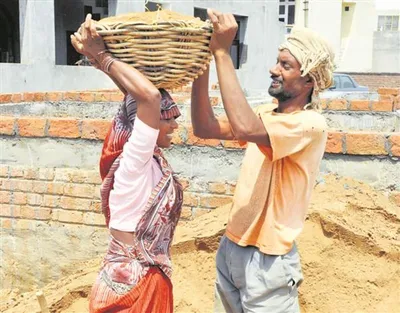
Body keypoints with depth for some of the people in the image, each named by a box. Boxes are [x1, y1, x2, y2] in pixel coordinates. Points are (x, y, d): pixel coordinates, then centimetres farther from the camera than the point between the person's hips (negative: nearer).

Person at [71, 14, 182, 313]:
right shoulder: (132, 160, -22)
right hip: (130, 284, -8)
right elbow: (149, 96, -36)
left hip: (148, 278, 8)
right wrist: (102, 57, -25)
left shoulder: (152, 158, 2)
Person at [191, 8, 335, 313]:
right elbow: (205, 128, -1)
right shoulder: (267, 113, 7)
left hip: (267, 259, -7)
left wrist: (222, 52, -30)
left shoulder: (311, 124, -19)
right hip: (231, 247, 7)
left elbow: (245, 128, -36)